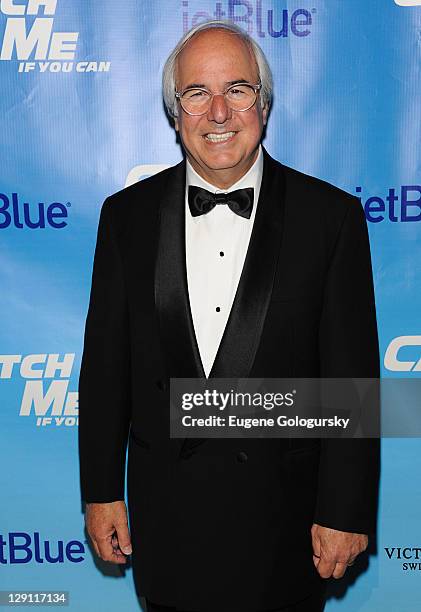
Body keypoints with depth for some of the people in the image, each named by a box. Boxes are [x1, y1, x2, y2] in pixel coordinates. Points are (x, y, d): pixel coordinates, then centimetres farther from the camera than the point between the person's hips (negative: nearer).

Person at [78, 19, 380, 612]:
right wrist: (100, 491, 3)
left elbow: (352, 377, -7)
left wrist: (346, 512, -7)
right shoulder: (127, 214, -1)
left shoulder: (331, 215, -8)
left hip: (285, 508, -1)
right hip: (165, 510, 2)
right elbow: (105, 361, 2)